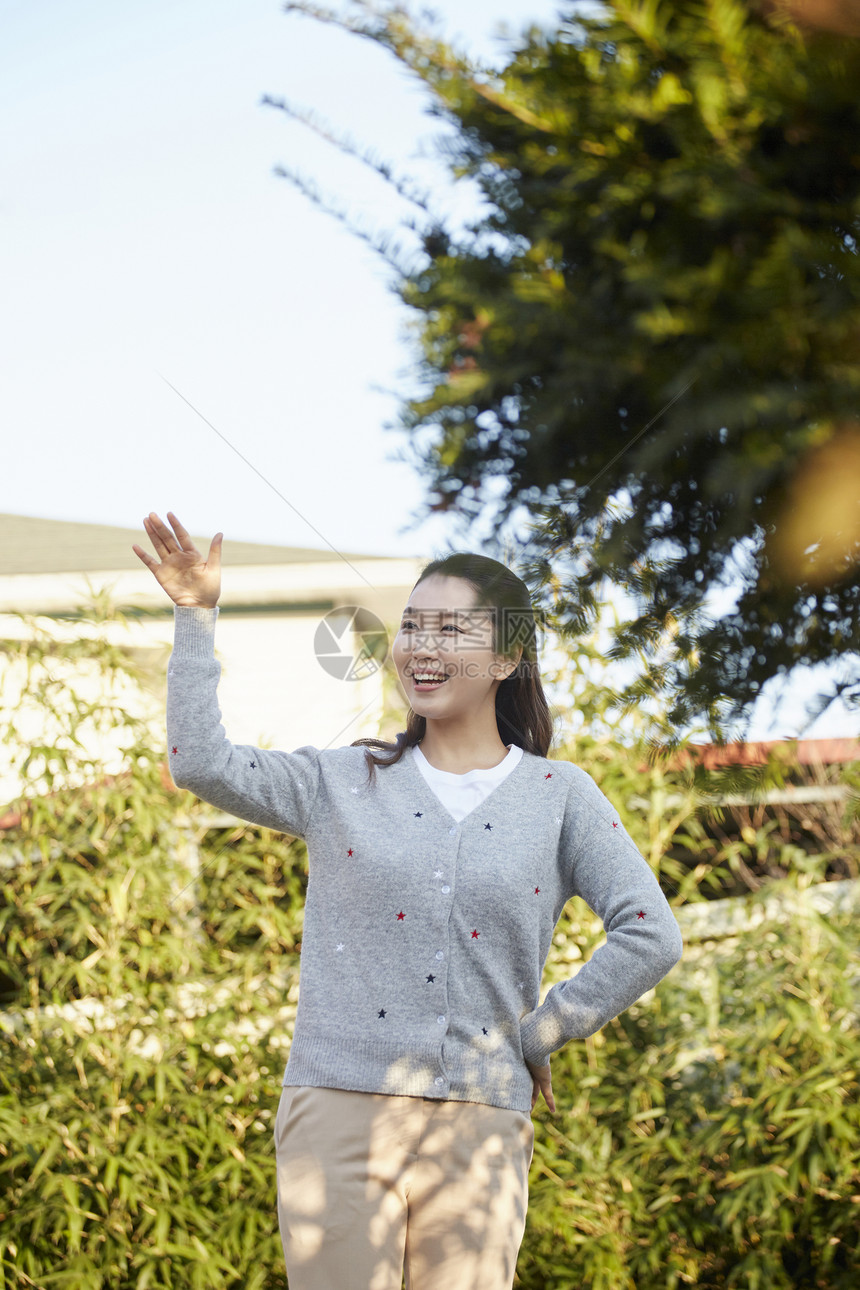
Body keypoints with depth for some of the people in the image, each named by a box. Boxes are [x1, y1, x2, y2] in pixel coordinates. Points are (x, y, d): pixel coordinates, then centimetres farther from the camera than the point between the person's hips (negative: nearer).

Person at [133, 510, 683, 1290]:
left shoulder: (559, 798, 7)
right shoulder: (345, 783, 10)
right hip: (341, 1109, 0)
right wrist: (197, 618, -2)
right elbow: (201, 762, -1)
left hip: (479, 1131, 0)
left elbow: (651, 938, 1)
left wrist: (541, 1034, -1)